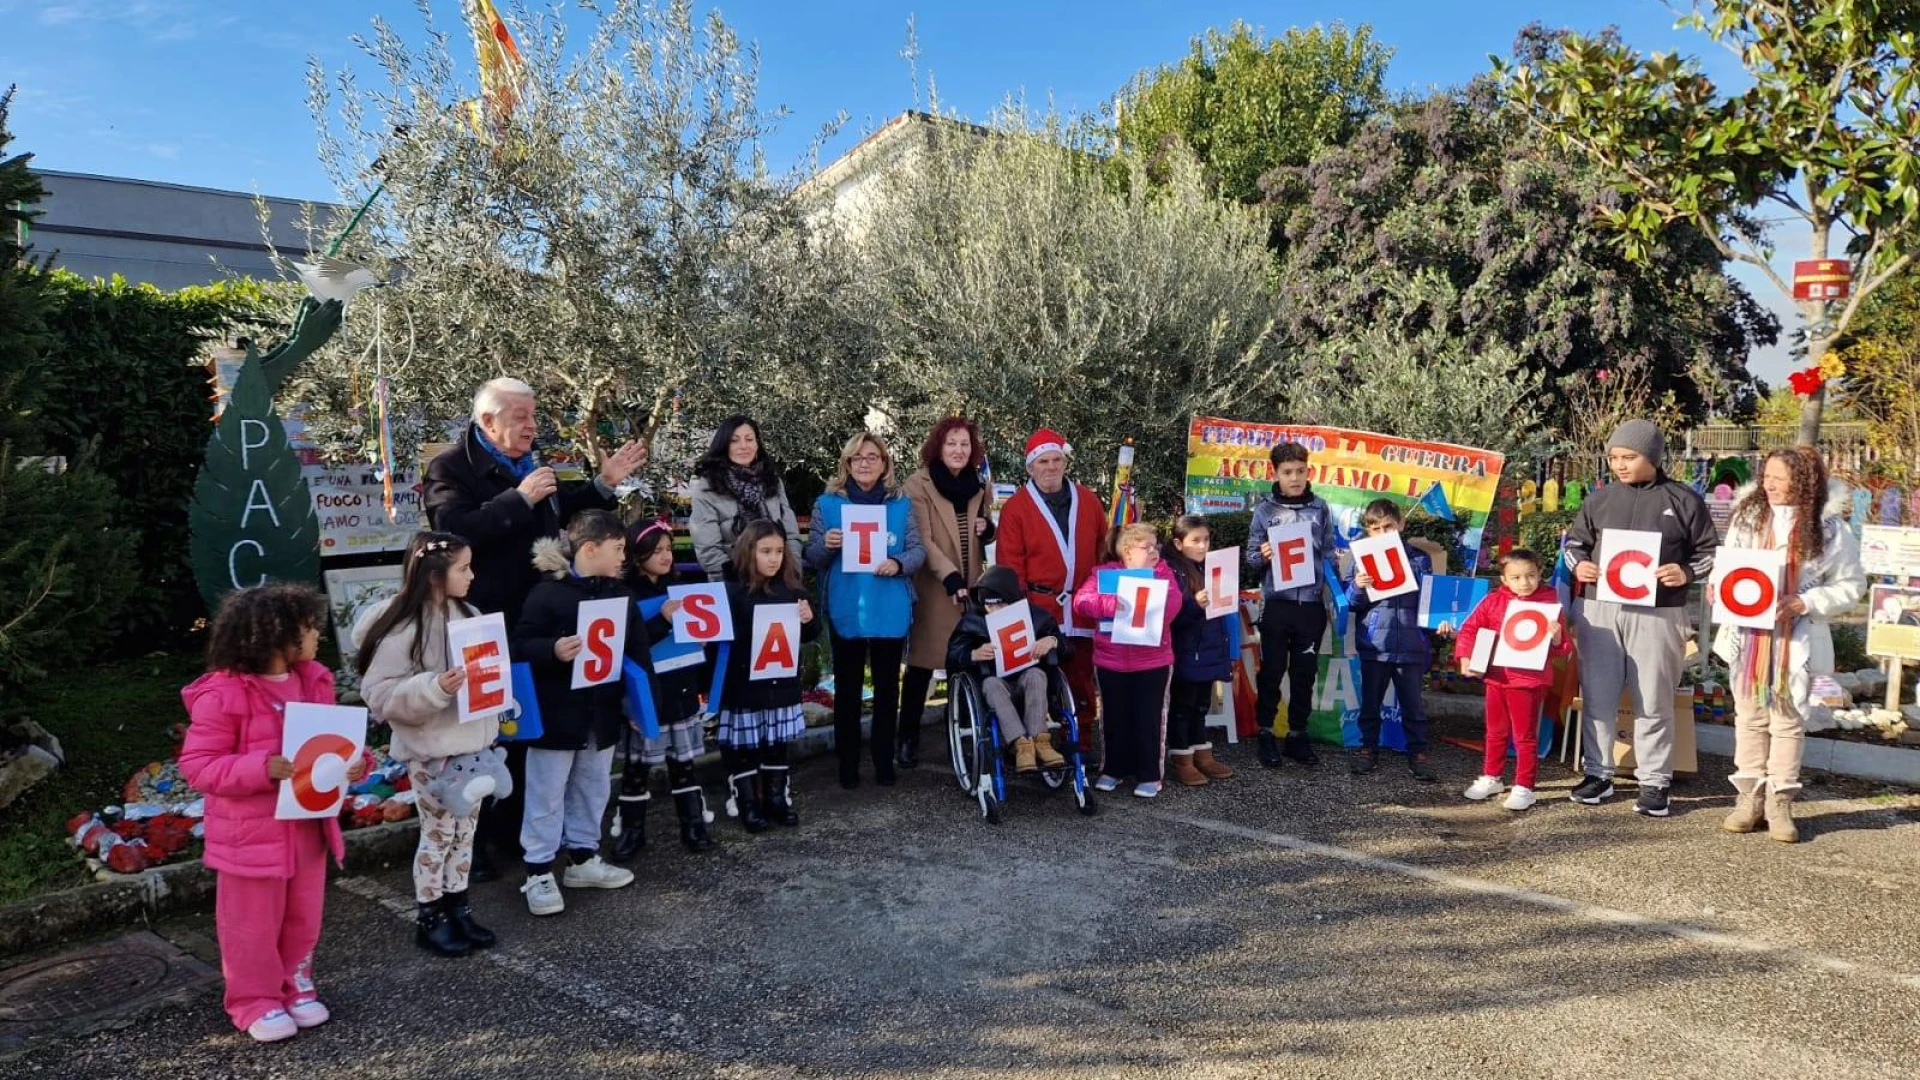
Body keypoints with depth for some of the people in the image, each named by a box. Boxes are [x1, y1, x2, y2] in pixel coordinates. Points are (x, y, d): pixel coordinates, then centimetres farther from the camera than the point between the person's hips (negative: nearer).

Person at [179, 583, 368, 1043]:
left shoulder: (313, 681, 1)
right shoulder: (223, 694, -19)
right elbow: (197, 766, -18)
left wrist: (353, 763, -10)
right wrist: (262, 768, -31)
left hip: (308, 828, 6)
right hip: (251, 835, -6)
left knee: (303, 919, 19)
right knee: (254, 925, 10)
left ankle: (296, 988, 37)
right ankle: (255, 1003, 28)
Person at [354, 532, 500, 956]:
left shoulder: (467, 615, 6)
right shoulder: (402, 628, -18)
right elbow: (380, 694, -20)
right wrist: (434, 688, -33)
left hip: (472, 743, 7)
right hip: (432, 751, -7)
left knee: (464, 832, 15)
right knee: (438, 834, 5)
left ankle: (457, 909, 28)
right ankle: (428, 919, 21)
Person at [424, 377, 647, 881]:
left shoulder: (530, 465, 10)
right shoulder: (451, 466, -11)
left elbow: (563, 516, 23)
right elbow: (455, 529, -27)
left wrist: (604, 483, 11)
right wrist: (520, 498, -26)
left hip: (533, 621, 7)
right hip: (482, 627, -7)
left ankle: (511, 826, 31)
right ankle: (470, 842, 17)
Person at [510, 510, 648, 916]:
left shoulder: (621, 595, 5)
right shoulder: (547, 592, -12)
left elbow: (637, 652, 8)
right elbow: (521, 646, -13)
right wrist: (552, 651, -31)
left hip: (603, 714, 6)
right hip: (556, 715, -6)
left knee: (593, 790, 17)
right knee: (547, 795, 4)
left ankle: (582, 859, 32)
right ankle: (539, 872, 15)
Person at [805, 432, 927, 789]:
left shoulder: (901, 505, 5)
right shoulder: (827, 504, 3)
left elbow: (918, 551, 1)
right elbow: (812, 558, 3)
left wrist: (899, 564, -20)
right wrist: (826, 545, -19)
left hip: (891, 611, 1)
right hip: (846, 612, -1)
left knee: (887, 686, 10)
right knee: (847, 687, 6)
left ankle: (884, 760, 22)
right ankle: (847, 762, 16)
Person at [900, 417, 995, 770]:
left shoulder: (979, 485, 11)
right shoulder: (918, 484, -6)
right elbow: (922, 540, -13)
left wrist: (988, 530, -2)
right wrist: (951, 577, -24)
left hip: (973, 586, 4)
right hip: (934, 588, -4)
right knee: (922, 664, -2)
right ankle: (909, 737, 9)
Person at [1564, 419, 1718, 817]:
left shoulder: (1684, 500, 2)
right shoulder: (1599, 499, 8)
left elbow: (1710, 551, 7)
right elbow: (1574, 540, 18)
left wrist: (1687, 573, -12)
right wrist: (1579, 564, -2)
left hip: (1658, 613, -2)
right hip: (1598, 609, 3)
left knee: (1653, 700, 4)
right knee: (1597, 695, 7)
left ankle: (1654, 781, 15)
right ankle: (1598, 773, 19)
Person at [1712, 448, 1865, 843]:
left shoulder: (1828, 527, -5)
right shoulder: (1748, 517, 2)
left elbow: (1850, 585, -2)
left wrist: (1807, 603, -16)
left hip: (1797, 640, -2)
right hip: (1747, 635, 3)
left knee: (1788, 720, 6)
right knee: (1750, 717, 9)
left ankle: (1780, 803, 15)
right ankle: (1749, 798, 18)